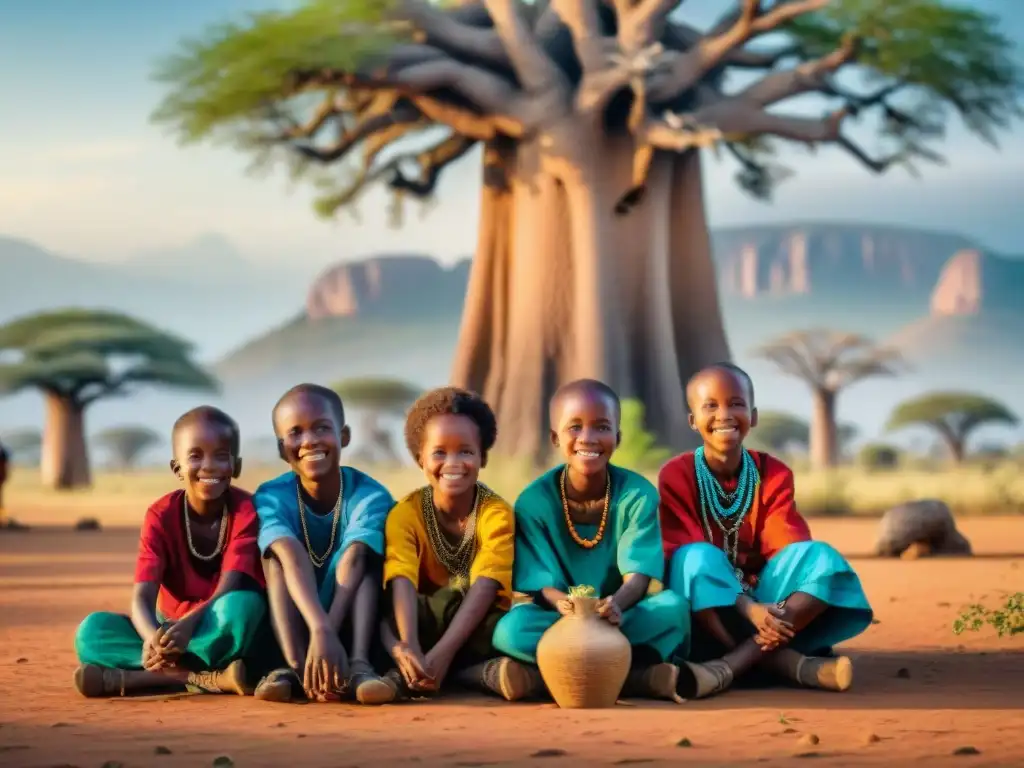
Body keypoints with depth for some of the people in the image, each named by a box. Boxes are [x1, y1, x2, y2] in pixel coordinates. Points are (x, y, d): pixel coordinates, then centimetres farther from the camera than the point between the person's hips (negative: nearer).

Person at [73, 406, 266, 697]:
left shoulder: (246, 510, -12)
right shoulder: (161, 515, -8)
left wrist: (187, 626, -45)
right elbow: (142, 597, -19)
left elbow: (229, 590, -24)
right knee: (92, 631, -22)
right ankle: (209, 678, -35)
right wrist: (154, 639, -44)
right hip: (171, 628, 3)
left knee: (242, 605, -37)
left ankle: (126, 677, -34)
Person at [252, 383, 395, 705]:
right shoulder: (272, 497, -14)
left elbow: (351, 567, -32)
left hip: (350, 624, 0)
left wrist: (329, 634, -48)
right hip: (294, 626, 1)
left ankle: (358, 663, -39)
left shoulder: (370, 495, -15)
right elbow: (294, 562, -33)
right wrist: (320, 630, -51)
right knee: (279, 554, -22)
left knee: (361, 553, -24)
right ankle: (295, 666, -37)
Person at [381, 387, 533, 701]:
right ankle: (479, 671, -38)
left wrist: (442, 652, -40)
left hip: (480, 626, -1)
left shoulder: (497, 512, -12)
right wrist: (410, 647, -46)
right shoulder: (405, 513, -9)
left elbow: (484, 590, -25)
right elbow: (402, 583, -25)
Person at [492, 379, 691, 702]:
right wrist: (561, 602, -39)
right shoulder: (533, 501, -8)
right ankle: (638, 678, -33)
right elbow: (541, 582, -13)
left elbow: (638, 575, -16)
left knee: (672, 608, -30)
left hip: (622, 616, 0)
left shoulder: (638, 494, -8)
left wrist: (616, 603, -41)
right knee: (512, 630, -33)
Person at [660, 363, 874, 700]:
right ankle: (789, 663, -40)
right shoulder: (677, 475, -7)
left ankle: (730, 665, -37)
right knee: (698, 558, -33)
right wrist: (748, 608, -32)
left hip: (763, 595, 3)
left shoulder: (773, 473, 1)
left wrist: (772, 612, -34)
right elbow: (685, 557, -17)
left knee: (821, 557, -22)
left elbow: (787, 546, -11)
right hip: (706, 609, -3)